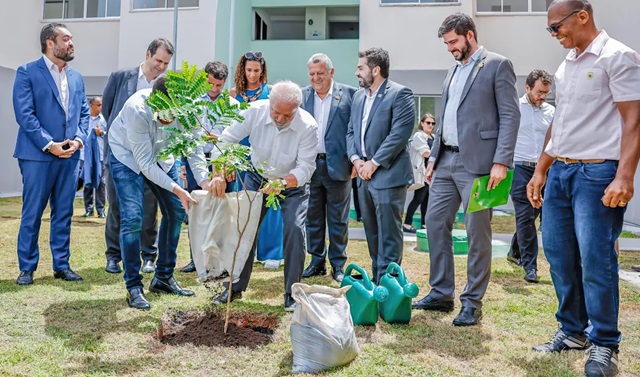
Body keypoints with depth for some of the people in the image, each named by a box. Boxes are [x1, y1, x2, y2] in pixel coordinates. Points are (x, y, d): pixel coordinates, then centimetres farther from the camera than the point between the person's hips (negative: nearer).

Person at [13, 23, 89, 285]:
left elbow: (84, 113, 14)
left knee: (64, 213, 9)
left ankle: (61, 265, 18)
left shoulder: (76, 77, 15)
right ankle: (27, 268, 13)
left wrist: (79, 138, -4)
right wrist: (49, 144, -15)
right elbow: (24, 114, -9)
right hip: (38, 155, -5)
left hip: (70, 155, 5)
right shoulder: (27, 72, -2)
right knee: (32, 213, 2)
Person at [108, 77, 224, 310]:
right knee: (133, 218, -16)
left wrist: (205, 181, -40)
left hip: (160, 155, 5)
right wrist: (176, 189, -41)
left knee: (176, 212, 3)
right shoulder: (137, 109, -38)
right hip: (128, 156, -5)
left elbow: (194, 148, -22)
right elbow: (145, 162, -34)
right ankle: (133, 287, -1)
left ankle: (163, 278, 19)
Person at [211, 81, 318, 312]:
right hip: (257, 178, 2)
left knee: (294, 231, -15)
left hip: (293, 183, -2)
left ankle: (292, 293, 1)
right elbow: (226, 140, -21)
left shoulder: (308, 126, -28)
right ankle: (236, 287, 19)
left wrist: (282, 183, -44)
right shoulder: (254, 111, -24)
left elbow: (306, 167, -27)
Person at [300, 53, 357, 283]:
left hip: (338, 166, -3)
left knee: (338, 219, 6)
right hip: (309, 165, 3)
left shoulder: (349, 94, -1)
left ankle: (338, 264, 18)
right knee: (312, 218, 11)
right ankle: (317, 262, 24)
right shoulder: (302, 96, 9)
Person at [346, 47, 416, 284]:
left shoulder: (399, 94, -9)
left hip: (388, 175, -8)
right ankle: (376, 280, 26)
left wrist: (374, 163, -16)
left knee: (388, 233, -2)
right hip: (363, 175, 8)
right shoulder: (358, 96, 16)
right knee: (372, 233, 15)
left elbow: (400, 133, -17)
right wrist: (355, 158, -1)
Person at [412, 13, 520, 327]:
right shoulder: (453, 71, 20)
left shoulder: (497, 65, -1)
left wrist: (501, 161, -17)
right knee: (435, 224, 7)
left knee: (478, 233, 0)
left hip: (476, 162, -7)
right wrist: (433, 157, 16)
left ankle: (472, 303, 11)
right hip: (446, 160, 8)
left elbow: (510, 116, -8)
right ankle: (441, 294, 19)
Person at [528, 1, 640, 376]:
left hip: (597, 172, -7)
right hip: (559, 170, 8)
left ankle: (604, 344, 10)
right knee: (558, 253, 9)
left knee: (595, 258, -5)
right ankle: (573, 331, 24)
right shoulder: (566, 65, 16)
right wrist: (540, 171, 18)